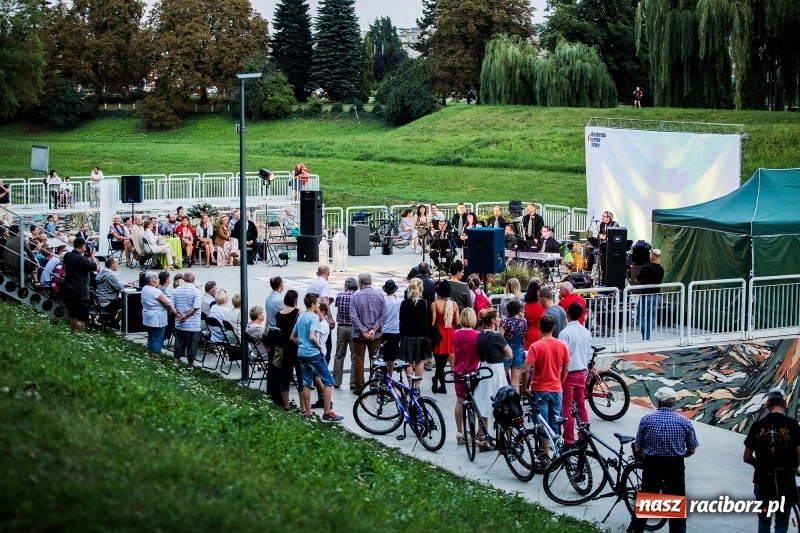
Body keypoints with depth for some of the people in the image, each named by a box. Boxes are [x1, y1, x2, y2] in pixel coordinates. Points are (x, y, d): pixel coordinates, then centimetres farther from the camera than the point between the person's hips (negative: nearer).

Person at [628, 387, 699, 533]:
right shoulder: (684, 421, -5)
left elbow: (637, 449, -3)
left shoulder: (647, 419, -6)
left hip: (651, 464, 1)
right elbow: (692, 450, 0)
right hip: (675, 466, -1)